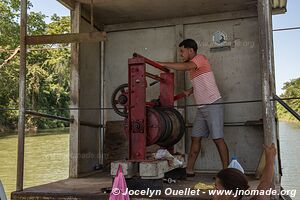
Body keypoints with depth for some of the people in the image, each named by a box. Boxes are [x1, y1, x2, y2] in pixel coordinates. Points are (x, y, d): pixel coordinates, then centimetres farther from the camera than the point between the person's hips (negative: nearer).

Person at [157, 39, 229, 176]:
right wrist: (190, 91, 10)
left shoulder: (200, 58, -8)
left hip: (213, 105, -9)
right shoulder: (192, 66, 18)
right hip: (201, 107, 9)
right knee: (195, 138, 7)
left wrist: (163, 64, -23)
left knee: (218, 138, -7)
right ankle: (189, 170, 11)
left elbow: (184, 67, -27)